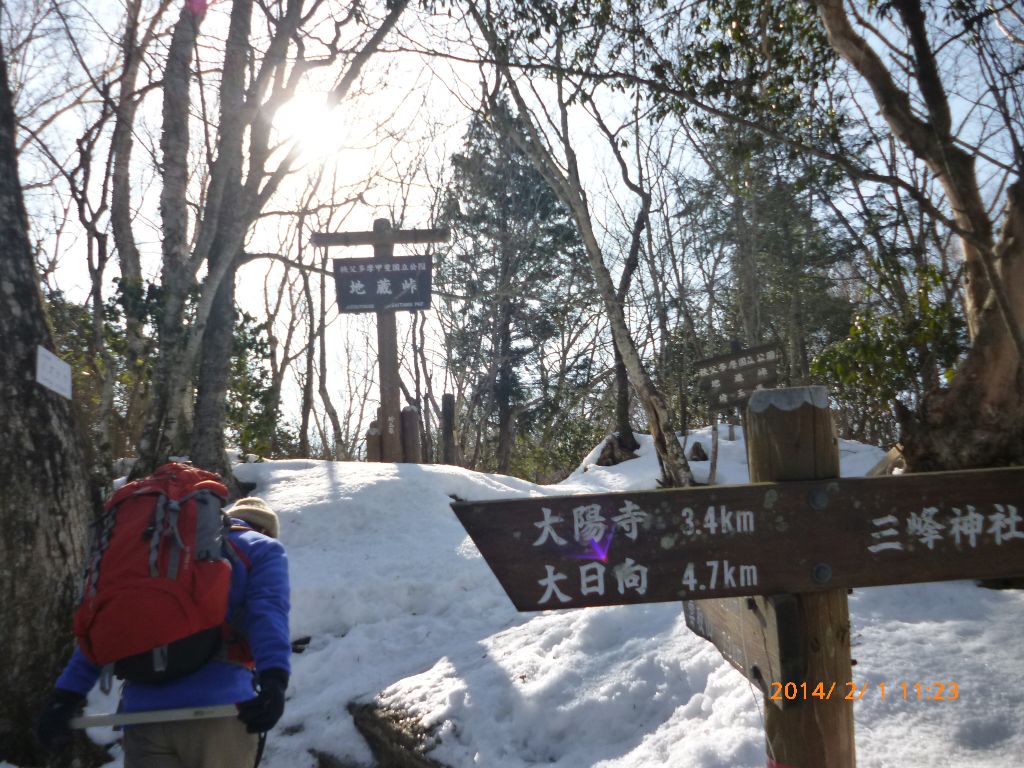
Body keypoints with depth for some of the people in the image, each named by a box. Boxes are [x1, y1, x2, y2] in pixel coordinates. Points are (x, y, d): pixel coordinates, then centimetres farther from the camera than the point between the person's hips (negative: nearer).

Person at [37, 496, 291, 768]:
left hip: (143, 712, 4)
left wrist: (66, 696, 9)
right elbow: (268, 612, -9)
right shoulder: (263, 549, 13)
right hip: (218, 707, -4)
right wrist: (274, 682, -24)